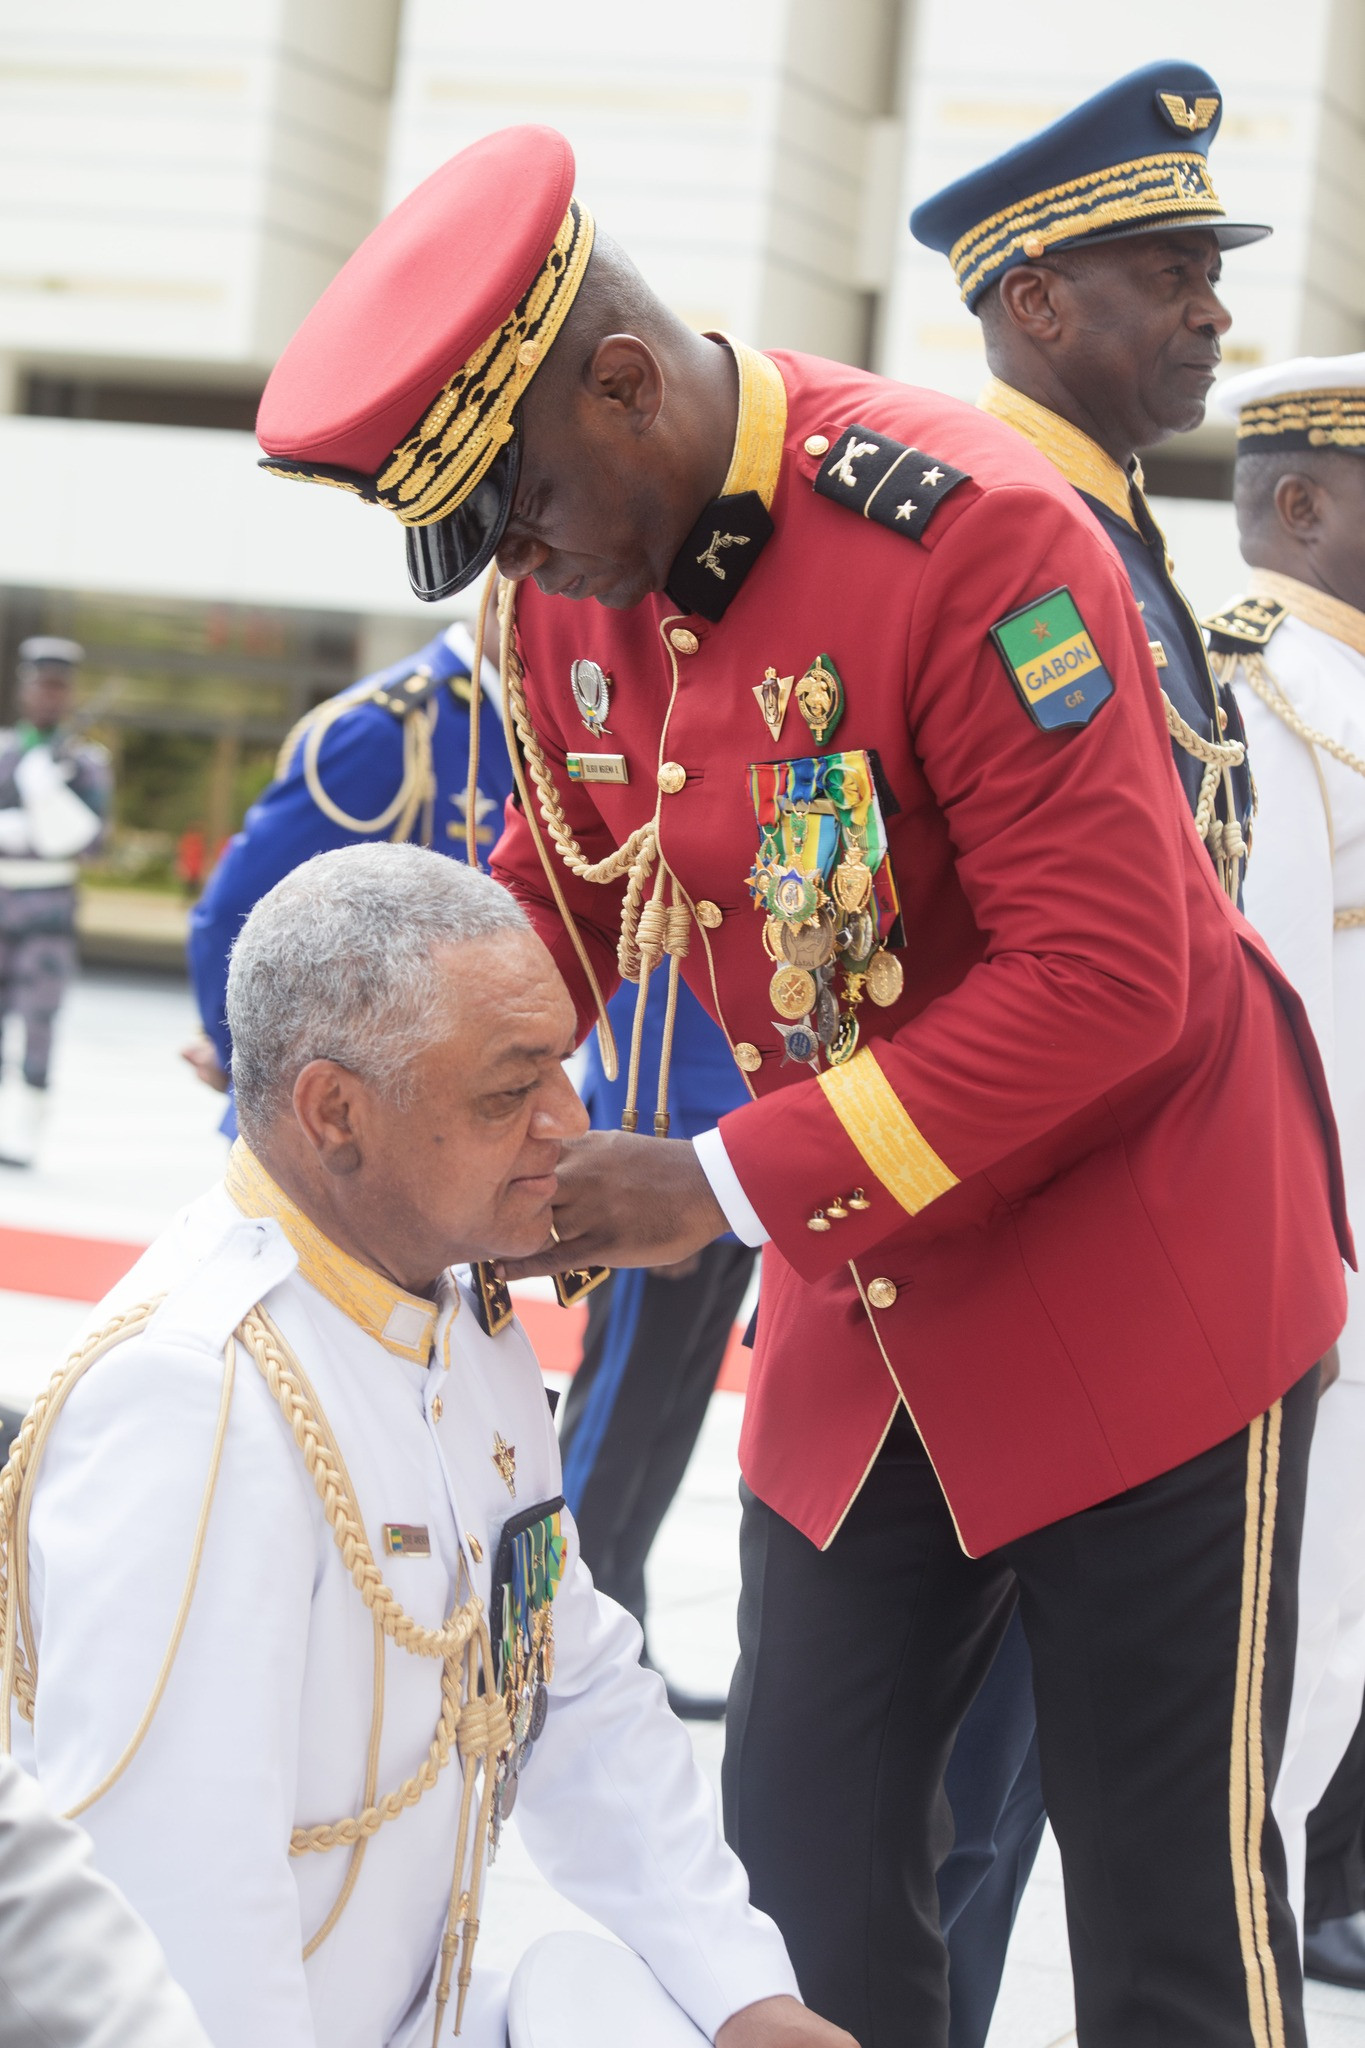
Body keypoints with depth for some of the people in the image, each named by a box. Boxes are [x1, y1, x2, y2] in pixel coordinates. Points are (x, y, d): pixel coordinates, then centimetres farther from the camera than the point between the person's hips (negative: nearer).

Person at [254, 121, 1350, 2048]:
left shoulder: (966, 531, -25)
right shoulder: (569, 589, -1)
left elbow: (1105, 978, -27)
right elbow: (563, 888, 13)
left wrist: (729, 1185, -27)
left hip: (1145, 1286, -7)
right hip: (864, 1311, 7)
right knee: (805, 1840, 11)